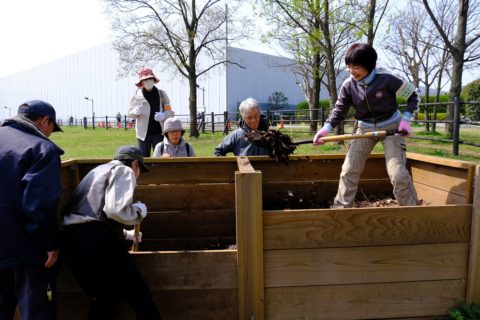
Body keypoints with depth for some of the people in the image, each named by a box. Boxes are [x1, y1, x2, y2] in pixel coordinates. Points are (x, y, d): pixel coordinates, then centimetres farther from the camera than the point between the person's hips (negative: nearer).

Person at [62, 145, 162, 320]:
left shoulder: (99, 170, 31)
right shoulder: (124, 171, 4)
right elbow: (116, 210, -15)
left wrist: (126, 234, 47)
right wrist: (139, 211, 6)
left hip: (71, 238, 9)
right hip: (94, 239, -9)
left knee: (104, 297, 23)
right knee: (139, 295, 2)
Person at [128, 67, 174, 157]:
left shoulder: (161, 94, 5)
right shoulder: (137, 95, 3)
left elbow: (170, 112, 7)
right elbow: (130, 113, 7)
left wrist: (163, 116, -15)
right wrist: (135, 112, -16)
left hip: (159, 132, 0)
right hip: (143, 133, 0)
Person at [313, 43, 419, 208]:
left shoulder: (386, 79, -21)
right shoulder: (348, 85, -12)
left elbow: (412, 95, -8)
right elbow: (339, 109, -5)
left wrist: (406, 119, -19)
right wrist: (326, 128, -21)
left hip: (391, 126, -3)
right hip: (365, 128, 4)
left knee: (398, 174, -12)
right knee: (349, 170, 0)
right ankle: (340, 208, 12)